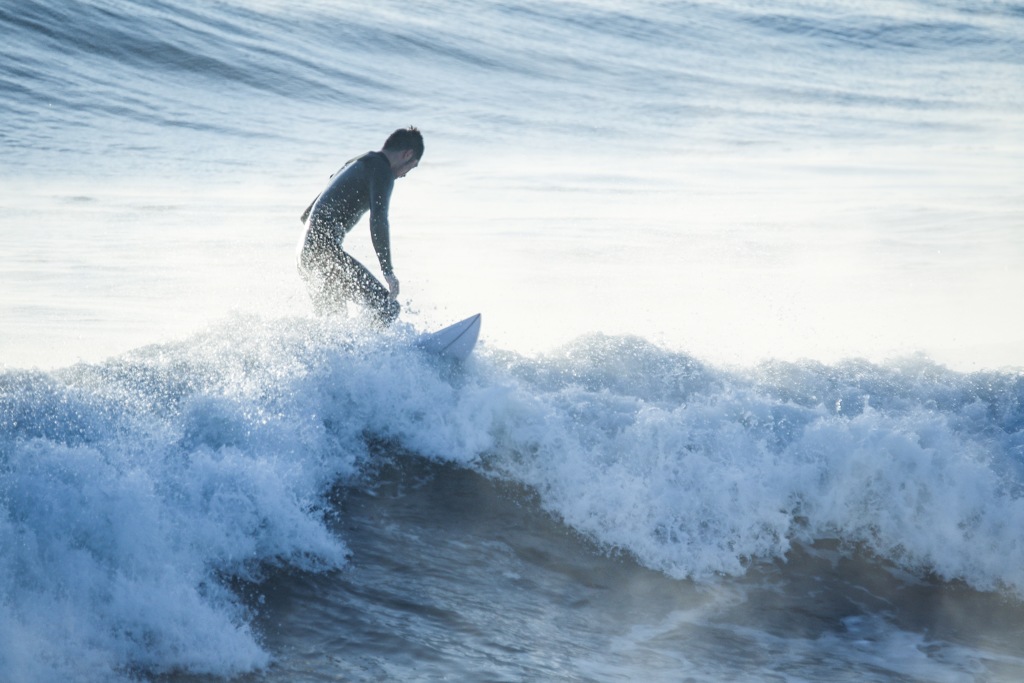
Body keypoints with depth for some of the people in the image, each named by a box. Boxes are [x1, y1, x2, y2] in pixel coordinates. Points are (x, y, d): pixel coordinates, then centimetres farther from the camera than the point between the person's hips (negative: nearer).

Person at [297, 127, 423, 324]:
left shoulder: (354, 165, 25)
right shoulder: (381, 169, -3)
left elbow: (308, 215, 29)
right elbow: (378, 221, -16)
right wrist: (388, 271, -16)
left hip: (305, 251, 10)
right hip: (326, 251, -10)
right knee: (387, 308, -11)